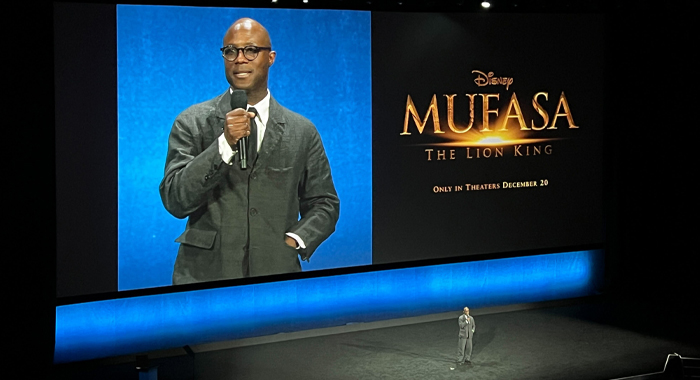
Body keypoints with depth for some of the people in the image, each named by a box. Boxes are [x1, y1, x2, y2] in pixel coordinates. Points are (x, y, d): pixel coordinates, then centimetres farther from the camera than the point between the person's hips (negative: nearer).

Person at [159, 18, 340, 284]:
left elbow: (324, 204, 12)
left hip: (276, 275, 1)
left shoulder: (302, 131, 6)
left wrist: (294, 242, -5)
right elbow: (175, 202, -7)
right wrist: (224, 144, -17)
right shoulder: (192, 123, 1)